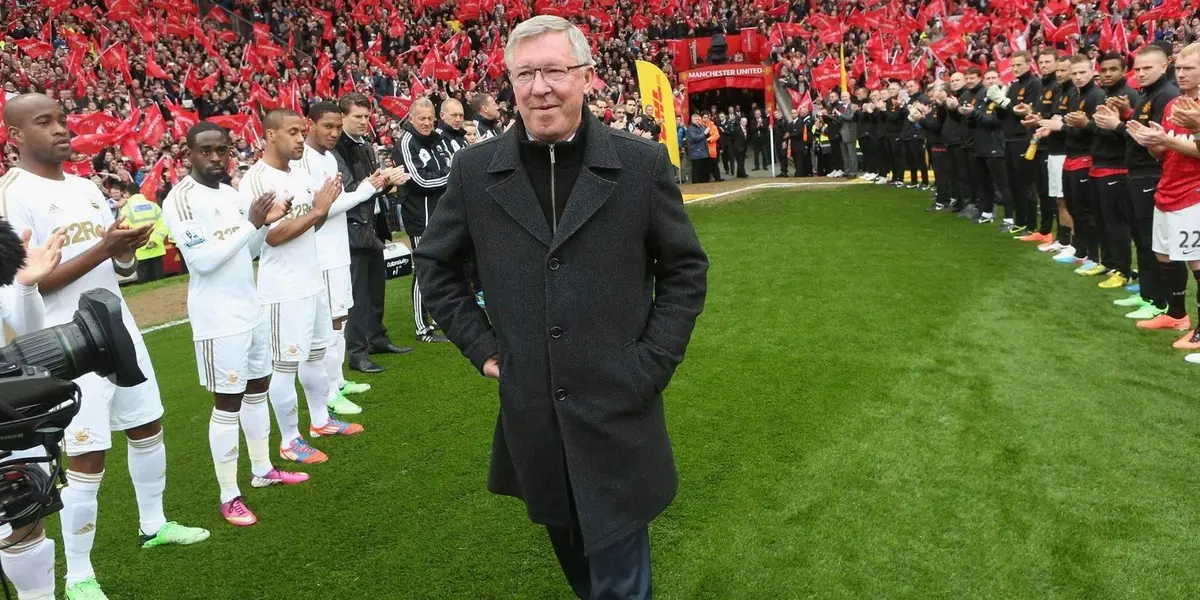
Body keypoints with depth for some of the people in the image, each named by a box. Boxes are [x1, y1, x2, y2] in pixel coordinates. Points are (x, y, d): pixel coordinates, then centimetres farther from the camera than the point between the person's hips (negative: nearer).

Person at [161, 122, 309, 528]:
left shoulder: (231, 194, 9)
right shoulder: (181, 200, -16)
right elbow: (203, 260, -25)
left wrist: (266, 223, -2)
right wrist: (251, 223, -23)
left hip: (251, 307, 9)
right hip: (219, 316, -8)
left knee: (258, 388, 17)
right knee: (228, 402, -3)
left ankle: (262, 470, 32)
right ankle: (229, 496, 8)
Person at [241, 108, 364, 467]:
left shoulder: (300, 174, 9)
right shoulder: (256, 180, -17)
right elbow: (272, 235, -24)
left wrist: (325, 205, -4)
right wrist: (316, 210, -21)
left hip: (313, 281, 9)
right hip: (283, 289, -9)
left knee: (315, 354, 19)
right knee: (285, 364, 0)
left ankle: (320, 420, 35)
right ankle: (289, 441, 11)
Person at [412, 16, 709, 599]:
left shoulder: (642, 163, -6)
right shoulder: (475, 169, -2)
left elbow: (686, 268, 3)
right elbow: (434, 262, 12)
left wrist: (652, 363, -4)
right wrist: (480, 345, 4)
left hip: (620, 410, -2)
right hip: (530, 414, 3)